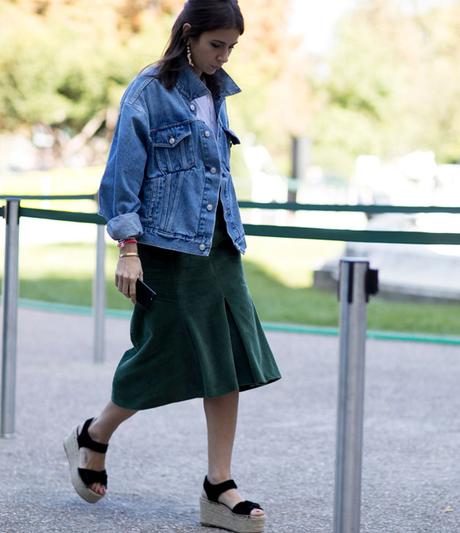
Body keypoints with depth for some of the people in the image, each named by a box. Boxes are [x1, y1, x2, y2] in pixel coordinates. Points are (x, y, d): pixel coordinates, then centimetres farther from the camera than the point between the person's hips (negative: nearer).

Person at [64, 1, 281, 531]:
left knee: (230, 361, 0)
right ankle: (93, 438, 24)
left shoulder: (215, 93, 13)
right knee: (164, 355, -1)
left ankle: (219, 488, 5)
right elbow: (123, 173, -10)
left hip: (218, 244, 7)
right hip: (169, 245, -7)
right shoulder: (149, 91, -8)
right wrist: (128, 248, -14)